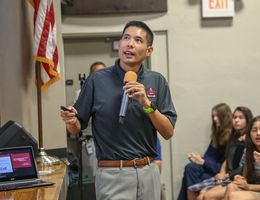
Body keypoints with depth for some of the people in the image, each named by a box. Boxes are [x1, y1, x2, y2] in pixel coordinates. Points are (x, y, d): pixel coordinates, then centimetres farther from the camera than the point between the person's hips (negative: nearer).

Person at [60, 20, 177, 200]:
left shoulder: (157, 81, 5)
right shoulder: (97, 80, -2)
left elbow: (168, 132, 0)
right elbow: (77, 128, 4)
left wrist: (147, 104, -13)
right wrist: (71, 121, -19)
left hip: (149, 173, 3)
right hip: (113, 175, -3)